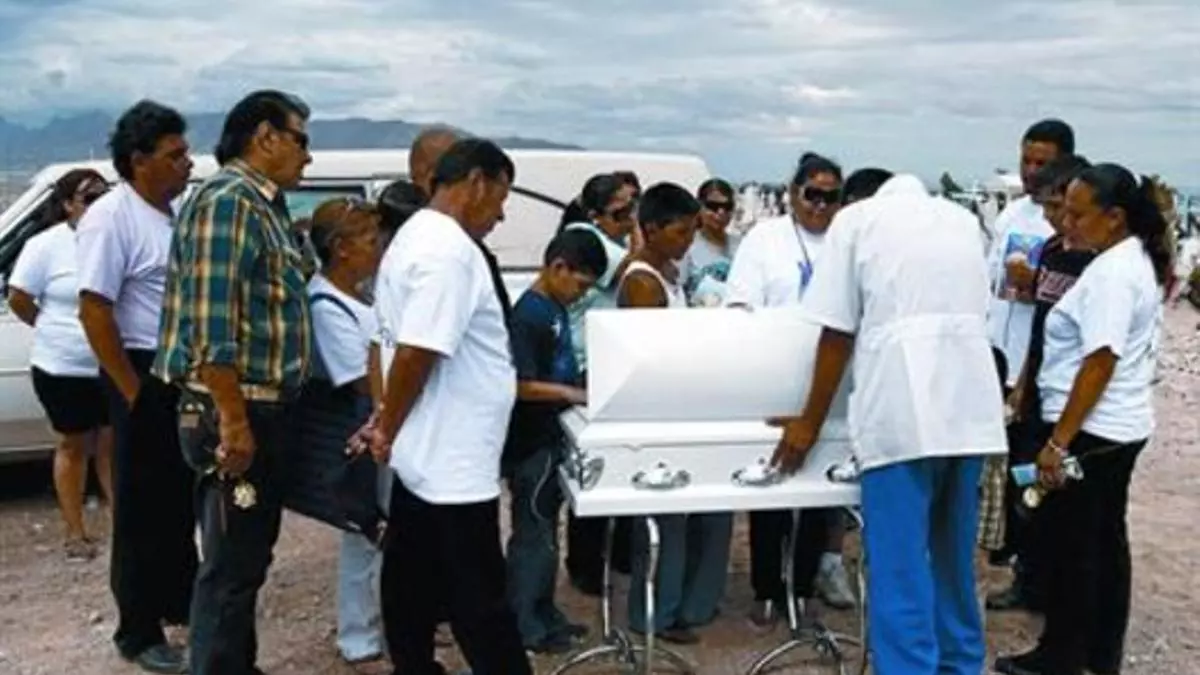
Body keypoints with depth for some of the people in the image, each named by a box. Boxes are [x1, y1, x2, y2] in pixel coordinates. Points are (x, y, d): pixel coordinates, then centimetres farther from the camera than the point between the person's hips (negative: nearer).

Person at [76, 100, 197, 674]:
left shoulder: (176, 213, 9)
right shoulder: (111, 218, -15)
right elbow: (94, 310, -20)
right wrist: (133, 391, -18)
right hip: (147, 375, -8)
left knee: (182, 497, 19)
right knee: (142, 506, 2)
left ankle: (181, 601, 35)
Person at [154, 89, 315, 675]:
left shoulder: (266, 206, 16)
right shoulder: (227, 201, -14)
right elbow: (213, 322, -22)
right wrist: (233, 419, -24)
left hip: (266, 410, 10)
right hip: (236, 413, -10)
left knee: (250, 556, 19)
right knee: (232, 565, -2)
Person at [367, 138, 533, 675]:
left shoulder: (416, 237, 14)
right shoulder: (451, 252, -20)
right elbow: (415, 354, -25)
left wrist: (389, 426, 18)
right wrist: (388, 430, -12)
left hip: (424, 453, 10)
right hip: (452, 461, -10)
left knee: (416, 584, 18)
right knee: (479, 601, -1)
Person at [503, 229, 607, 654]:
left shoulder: (557, 308, 9)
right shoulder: (528, 316, -20)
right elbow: (520, 385, -23)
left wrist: (584, 385, 7)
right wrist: (572, 393, -21)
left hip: (551, 437, 9)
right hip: (531, 443, -9)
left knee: (546, 530, 17)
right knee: (532, 534, 0)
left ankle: (544, 616, 28)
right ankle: (524, 627, 11)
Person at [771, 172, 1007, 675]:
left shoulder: (855, 218, 7)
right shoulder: (961, 218, 21)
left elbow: (837, 335, 3)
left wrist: (811, 423, 11)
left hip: (903, 409, -5)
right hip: (971, 406, 6)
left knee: (901, 569, -2)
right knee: (954, 559, 18)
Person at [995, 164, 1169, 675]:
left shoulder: (1111, 272, -21)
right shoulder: (1139, 260, 11)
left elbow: (1100, 364, -25)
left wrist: (1058, 441, -23)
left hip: (1090, 430, -10)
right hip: (1121, 425, 10)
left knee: (1069, 545, 1)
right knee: (1104, 539, 17)